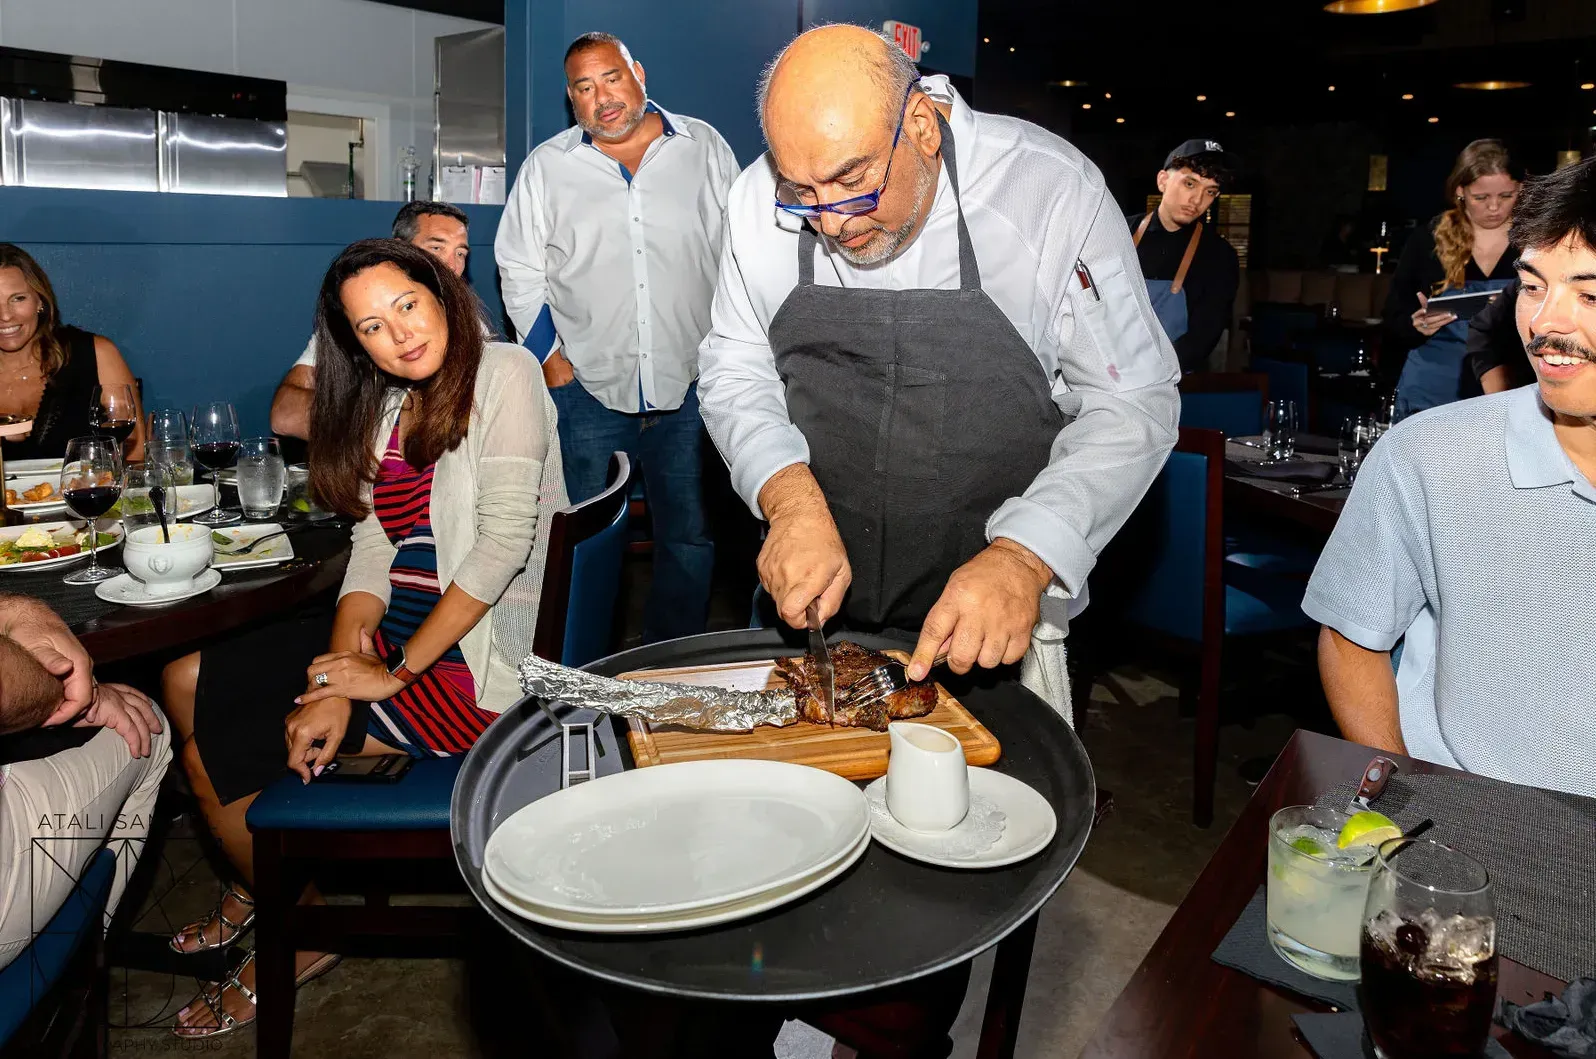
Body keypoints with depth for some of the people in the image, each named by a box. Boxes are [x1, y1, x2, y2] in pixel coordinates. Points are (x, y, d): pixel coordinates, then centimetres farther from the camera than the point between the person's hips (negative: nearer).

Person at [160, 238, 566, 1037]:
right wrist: (340, 675, -10)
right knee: (187, 684, 9)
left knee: (216, 751, -8)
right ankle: (264, 890, 28)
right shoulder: (388, 405, 11)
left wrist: (398, 671, -16)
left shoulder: (505, 374, -12)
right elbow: (373, 546, 5)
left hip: (474, 661, -8)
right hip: (398, 633, 8)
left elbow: (503, 542, -20)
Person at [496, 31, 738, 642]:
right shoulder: (546, 167, 6)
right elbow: (520, 271, 11)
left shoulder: (704, 148, 6)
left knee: (689, 540, 8)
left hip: (689, 387, 1)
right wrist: (552, 361, 2)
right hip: (587, 389, 0)